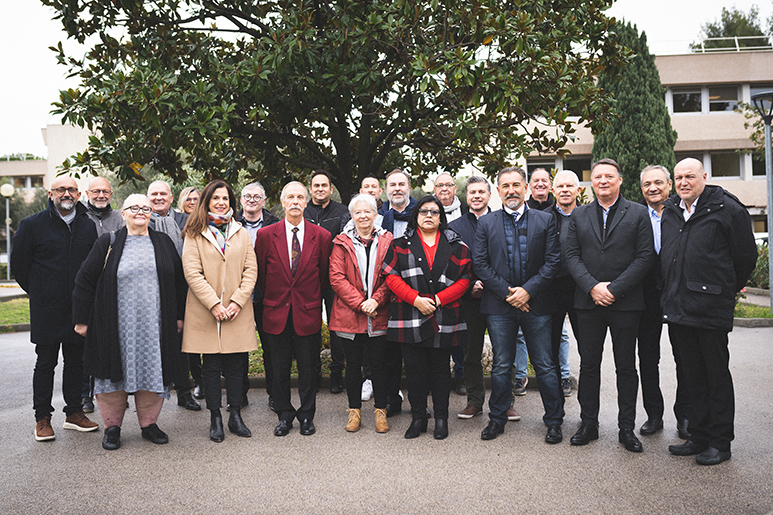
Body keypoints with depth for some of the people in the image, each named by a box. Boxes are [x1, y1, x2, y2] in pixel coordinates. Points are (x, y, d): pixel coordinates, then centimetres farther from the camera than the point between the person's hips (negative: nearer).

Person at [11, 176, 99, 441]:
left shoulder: (88, 226, 8)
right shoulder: (32, 225, -2)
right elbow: (18, 264, 3)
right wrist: (39, 293, 5)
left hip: (79, 309, 3)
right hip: (46, 310, -3)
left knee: (76, 361, 11)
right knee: (46, 363, 4)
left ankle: (74, 412, 22)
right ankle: (42, 418, 15)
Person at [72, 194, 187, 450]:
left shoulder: (164, 243, 9)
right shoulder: (108, 244, 2)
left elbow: (178, 281, 13)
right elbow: (84, 281, 3)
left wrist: (179, 316, 9)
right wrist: (82, 320, 0)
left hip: (155, 325, 2)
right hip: (117, 326, -1)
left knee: (152, 370, 6)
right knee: (115, 371, 5)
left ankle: (149, 423, 21)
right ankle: (112, 427, 20)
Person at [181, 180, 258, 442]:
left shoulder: (241, 233, 12)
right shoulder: (195, 234, 3)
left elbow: (251, 270, 6)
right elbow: (192, 273, -6)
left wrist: (238, 301, -8)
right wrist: (214, 303, -14)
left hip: (237, 312, 2)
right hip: (205, 312, -2)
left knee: (235, 364, 6)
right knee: (211, 365, 4)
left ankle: (235, 415, 18)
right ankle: (215, 418, 15)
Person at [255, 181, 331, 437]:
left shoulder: (321, 236, -1)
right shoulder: (265, 235, -1)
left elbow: (324, 275, 7)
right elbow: (260, 273, 8)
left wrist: (314, 299, 7)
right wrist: (272, 298, 9)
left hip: (308, 312, 0)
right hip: (277, 312, 1)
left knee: (308, 368, 8)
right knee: (279, 368, 10)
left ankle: (306, 415, 24)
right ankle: (284, 415, 25)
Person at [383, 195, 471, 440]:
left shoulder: (456, 246, 7)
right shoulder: (401, 244, 7)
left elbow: (464, 280, 2)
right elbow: (392, 276, -1)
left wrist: (438, 300, -10)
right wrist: (416, 299, -13)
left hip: (443, 319, 0)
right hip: (410, 318, 0)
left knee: (440, 368, 7)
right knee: (414, 368, 5)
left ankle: (441, 418, 19)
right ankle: (418, 417, 18)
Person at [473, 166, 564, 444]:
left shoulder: (545, 221, 4)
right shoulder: (486, 223, 5)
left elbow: (552, 261, -2)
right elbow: (480, 264, -1)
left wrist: (528, 290, -12)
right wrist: (507, 292, -9)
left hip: (535, 304, 0)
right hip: (499, 306, 1)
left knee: (545, 366, 6)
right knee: (501, 366, 10)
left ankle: (554, 421, 20)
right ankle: (497, 419, 23)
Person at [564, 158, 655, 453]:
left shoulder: (638, 213, 3)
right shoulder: (578, 216, 10)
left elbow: (645, 257, -5)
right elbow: (571, 255, 3)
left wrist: (614, 289, -13)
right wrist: (593, 287, -11)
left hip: (625, 303, -2)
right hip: (588, 303, 2)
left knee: (626, 367, 7)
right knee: (588, 365, 8)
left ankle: (626, 428, 18)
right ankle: (588, 425, 20)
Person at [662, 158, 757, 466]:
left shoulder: (727, 209, -6)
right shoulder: (670, 212, 12)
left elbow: (746, 256, -1)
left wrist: (728, 289, 7)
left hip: (711, 308, -6)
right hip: (677, 308, 6)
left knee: (717, 375, 3)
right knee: (693, 375, 13)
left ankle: (720, 441, 15)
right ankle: (699, 436, 23)